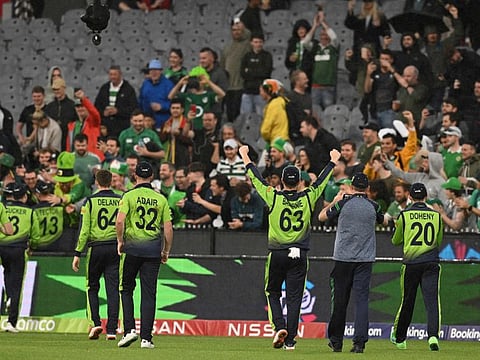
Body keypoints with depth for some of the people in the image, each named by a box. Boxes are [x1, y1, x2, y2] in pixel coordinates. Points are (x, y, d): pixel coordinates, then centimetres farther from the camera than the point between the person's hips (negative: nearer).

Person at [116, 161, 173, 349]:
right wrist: (166, 251, 13)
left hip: (132, 248, -2)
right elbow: (168, 228, 3)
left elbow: (120, 220, -14)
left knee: (126, 289, 11)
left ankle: (129, 330, -3)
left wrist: (120, 241, 1)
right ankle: (146, 338, -1)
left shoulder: (129, 196, -2)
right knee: (149, 294, 3)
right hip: (153, 248, 2)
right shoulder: (161, 199, 6)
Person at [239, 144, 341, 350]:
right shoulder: (307, 198, -2)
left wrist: (245, 157, 17)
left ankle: (279, 326, -8)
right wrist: (333, 162, 30)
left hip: (277, 254, -1)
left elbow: (256, 179, 4)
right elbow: (321, 181, 13)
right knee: (294, 297, 3)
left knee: (273, 293, 14)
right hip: (299, 255, 1)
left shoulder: (274, 197, -7)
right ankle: (290, 340, 1)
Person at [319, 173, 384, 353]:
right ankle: (360, 341, -12)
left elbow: (322, 216, 8)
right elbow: (381, 220, 24)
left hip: (343, 258, -1)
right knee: (362, 299, -2)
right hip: (365, 259, 1)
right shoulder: (373, 206, 1)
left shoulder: (344, 203, -5)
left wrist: (335, 201, 22)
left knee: (340, 299, 7)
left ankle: (336, 340, 15)